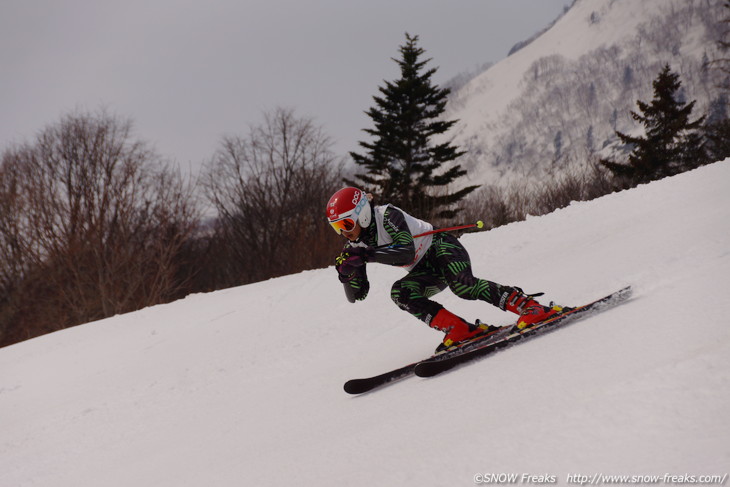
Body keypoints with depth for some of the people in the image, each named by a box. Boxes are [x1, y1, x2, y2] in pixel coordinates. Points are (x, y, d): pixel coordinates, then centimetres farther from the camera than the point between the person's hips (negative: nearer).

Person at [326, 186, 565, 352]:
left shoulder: (387, 215, -18)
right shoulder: (355, 247, 2)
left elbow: (406, 252, -32)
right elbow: (357, 295, -1)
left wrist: (365, 255, -38)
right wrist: (347, 272, -21)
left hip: (441, 247, -7)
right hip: (426, 272, 7)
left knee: (462, 285, -35)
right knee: (400, 292, -24)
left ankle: (530, 306, -32)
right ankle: (460, 330, -27)